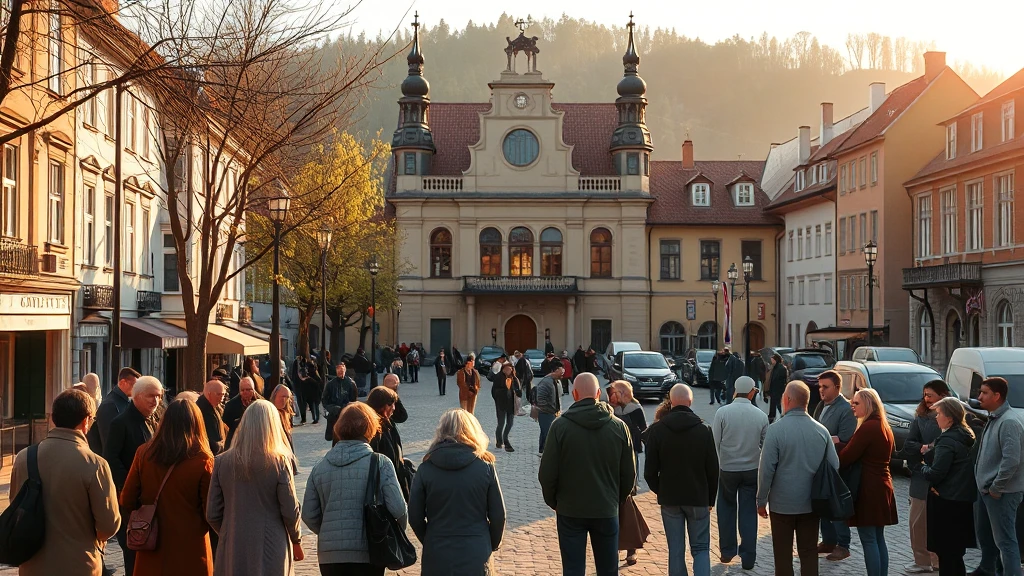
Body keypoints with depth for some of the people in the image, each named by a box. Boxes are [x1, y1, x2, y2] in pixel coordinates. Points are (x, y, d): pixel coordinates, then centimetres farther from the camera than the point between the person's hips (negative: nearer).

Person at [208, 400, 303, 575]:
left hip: (233, 550, 2)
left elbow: (212, 514, 2)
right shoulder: (280, 462, -10)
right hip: (271, 551, -2)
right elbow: (290, 511, -6)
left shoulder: (222, 462, -2)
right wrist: (296, 541, 12)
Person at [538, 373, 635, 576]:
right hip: (607, 511, 2)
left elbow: (547, 473, -9)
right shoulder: (618, 426, -4)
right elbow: (629, 474, 2)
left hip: (570, 511, -2)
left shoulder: (560, 426, -12)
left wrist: (553, 501, 8)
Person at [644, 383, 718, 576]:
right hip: (698, 498, 0)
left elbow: (650, 470, -5)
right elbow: (713, 469, -2)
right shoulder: (704, 429, -7)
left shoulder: (657, 430, -7)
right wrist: (710, 499, 9)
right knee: (701, 548, 7)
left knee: (676, 550, 9)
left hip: (669, 499, 1)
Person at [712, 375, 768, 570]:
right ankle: (748, 557, 9)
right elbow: (766, 445, 1)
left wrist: (715, 466, 4)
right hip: (751, 470, 1)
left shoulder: (722, 412, -12)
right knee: (748, 512, 8)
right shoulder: (760, 415, -7)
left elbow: (714, 443, -9)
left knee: (727, 510, 17)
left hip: (727, 469, -1)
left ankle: (727, 551, 22)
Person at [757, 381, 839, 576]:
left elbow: (766, 469, -13)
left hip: (783, 503, -3)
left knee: (783, 555, 7)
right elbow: (834, 466, 4)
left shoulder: (776, 430, -15)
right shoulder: (822, 431, -2)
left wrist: (761, 500, -3)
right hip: (811, 503, 4)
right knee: (809, 553, 11)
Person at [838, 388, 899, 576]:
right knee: (879, 539, 13)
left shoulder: (867, 428, -16)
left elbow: (845, 457, -17)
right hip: (882, 485, 10)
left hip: (868, 487, -10)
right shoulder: (884, 426, 14)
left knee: (869, 540, -6)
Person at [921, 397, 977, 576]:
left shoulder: (947, 440, -19)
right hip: (965, 499, 9)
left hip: (947, 501, -9)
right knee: (955, 550, 19)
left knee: (945, 550, -2)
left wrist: (923, 467, -2)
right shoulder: (966, 436, 9)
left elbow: (935, 474, -22)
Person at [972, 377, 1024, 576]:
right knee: (984, 534, 22)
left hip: (1001, 493, -10)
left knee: (1005, 540, -6)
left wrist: (996, 487, -20)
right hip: (986, 489, 10)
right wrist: (986, 485, 14)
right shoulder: (993, 418, 10)